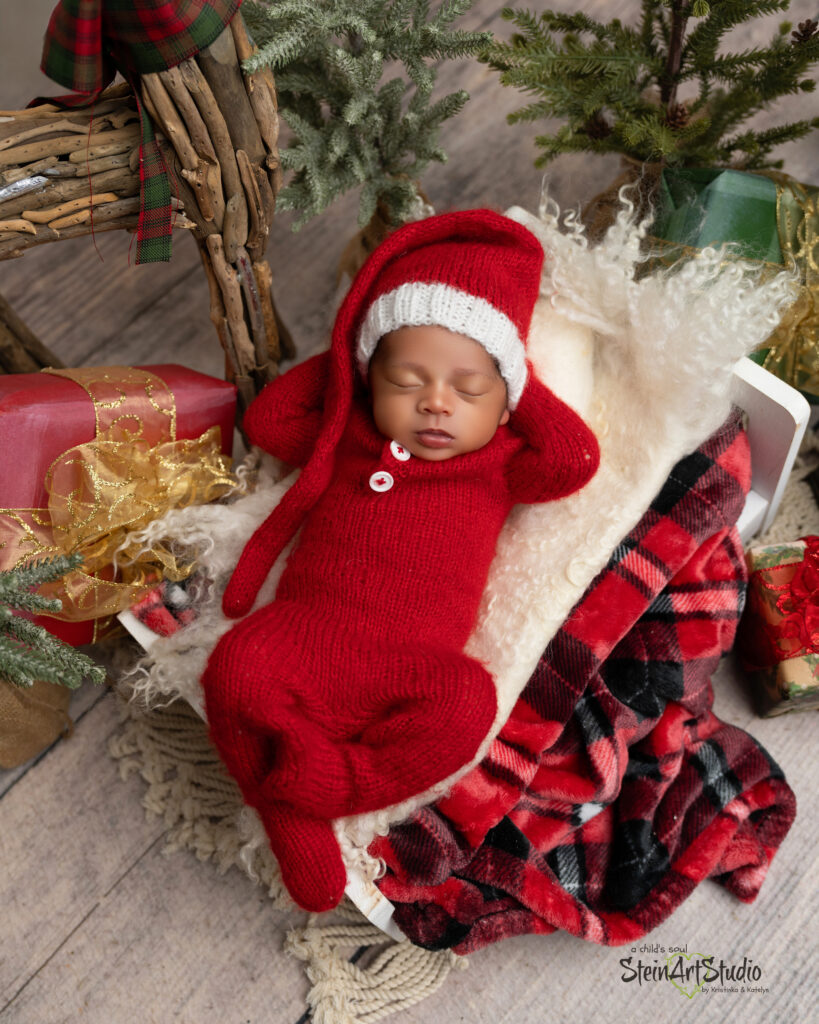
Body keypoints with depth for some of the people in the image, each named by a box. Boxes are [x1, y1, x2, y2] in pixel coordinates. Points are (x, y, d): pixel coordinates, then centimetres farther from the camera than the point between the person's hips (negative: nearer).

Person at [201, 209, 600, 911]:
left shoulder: (496, 466, 14)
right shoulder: (344, 440, 20)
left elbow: (575, 459, -1)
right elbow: (265, 419, 24)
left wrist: (517, 382, 10)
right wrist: (339, 359, 22)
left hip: (411, 668, -1)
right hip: (305, 638, 2)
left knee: (468, 701, -33)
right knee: (237, 662, -29)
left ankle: (309, 789, -26)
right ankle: (294, 820, -17)